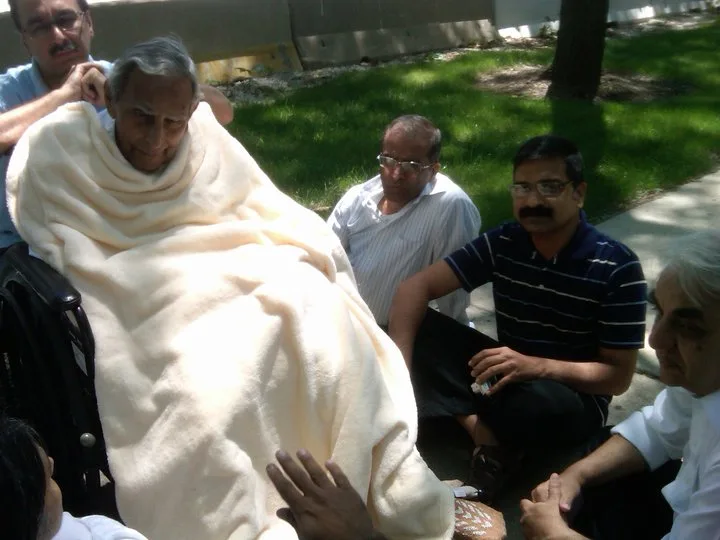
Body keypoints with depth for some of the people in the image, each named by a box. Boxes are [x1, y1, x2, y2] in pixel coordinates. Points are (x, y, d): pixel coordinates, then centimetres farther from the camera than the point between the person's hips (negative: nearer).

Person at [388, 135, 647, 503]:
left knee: (536, 403, -39)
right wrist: (399, 364, -30)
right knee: (422, 332, -18)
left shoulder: (616, 267, -17)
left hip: (574, 396, -3)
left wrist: (535, 366, -33)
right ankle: (490, 439, -20)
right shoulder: (502, 243, -8)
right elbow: (417, 286, -13)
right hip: (508, 375, 4)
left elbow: (618, 376, -16)